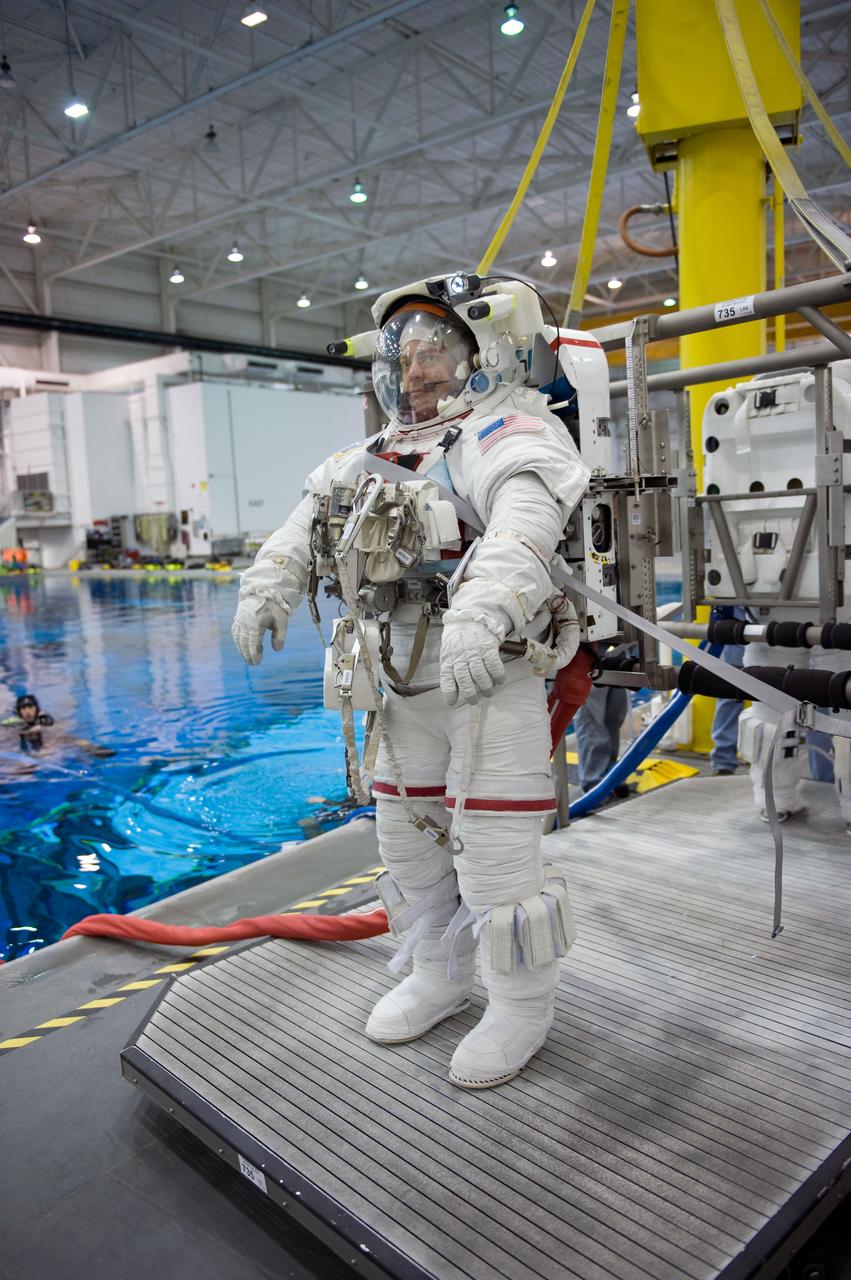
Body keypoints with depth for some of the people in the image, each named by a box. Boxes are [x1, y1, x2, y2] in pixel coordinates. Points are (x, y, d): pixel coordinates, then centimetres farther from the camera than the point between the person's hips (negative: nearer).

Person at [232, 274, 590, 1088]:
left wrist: (481, 612, -44)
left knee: (493, 851, -5)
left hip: (498, 666, -8)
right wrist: (268, 581, 5)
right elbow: (316, 509, 20)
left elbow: (527, 513, -28)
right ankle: (439, 976, 36)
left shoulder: (508, 428, -7)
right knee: (406, 835, 16)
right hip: (406, 676, 8)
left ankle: (521, 1007, 17)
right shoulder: (387, 450, 20)